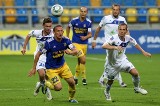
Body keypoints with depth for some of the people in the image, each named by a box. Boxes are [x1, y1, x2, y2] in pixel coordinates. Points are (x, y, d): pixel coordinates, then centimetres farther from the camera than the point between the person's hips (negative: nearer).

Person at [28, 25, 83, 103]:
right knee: (58, 87, -15)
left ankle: (71, 98, 25)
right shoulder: (49, 43, -25)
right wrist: (34, 68, -13)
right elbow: (38, 54, -16)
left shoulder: (66, 40, -12)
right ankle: (45, 83, 16)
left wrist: (70, 52, -41)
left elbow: (76, 51, -17)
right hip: (51, 69, -5)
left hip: (62, 66, 5)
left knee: (72, 82, -4)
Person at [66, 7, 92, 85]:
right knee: (83, 60, -20)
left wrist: (85, 37, -24)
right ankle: (84, 78, -11)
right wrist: (67, 38, 12)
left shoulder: (88, 22, -4)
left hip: (84, 44, 3)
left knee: (79, 61, 13)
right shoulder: (74, 21, -7)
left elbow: (90, 34, -3)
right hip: (76, 43, -3)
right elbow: (68, 27, 13)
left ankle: (76, 77, 31)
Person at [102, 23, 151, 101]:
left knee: (135, 73, -13)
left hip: (123, 60, 3)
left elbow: (135, 44, 11)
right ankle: (107, 92, 44)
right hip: (113, 63, -3)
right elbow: (104, 46, -42)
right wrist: (115, 47, -54)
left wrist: (143, 52, 14)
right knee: (110, 80, 11)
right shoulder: (114, 38, -28)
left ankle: (137, 88, 15)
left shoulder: (128, 38, -12)